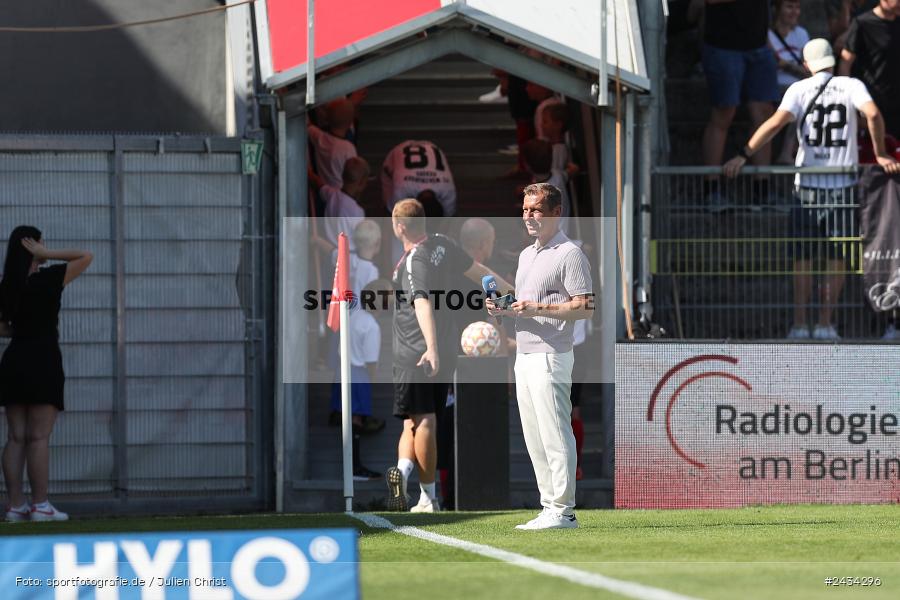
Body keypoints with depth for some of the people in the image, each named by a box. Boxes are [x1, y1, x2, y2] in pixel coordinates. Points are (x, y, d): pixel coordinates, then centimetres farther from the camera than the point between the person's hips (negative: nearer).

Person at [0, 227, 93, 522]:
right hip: (42, 361, -6)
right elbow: (86, 257, -5)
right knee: (39, 437, -5)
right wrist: (46, 255, -6)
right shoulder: (47, 280, -10)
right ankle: (40, 505, -6)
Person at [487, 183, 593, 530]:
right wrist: (504, 309, 7)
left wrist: (538, 309, -21)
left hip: (551, 356, -9)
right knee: (535, 440, 9)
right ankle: (550, 507, 13)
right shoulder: (526, 255, 20)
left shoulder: (569, 255, -8)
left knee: (555, 436, -10)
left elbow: (584, 307, -14)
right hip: (524, 356, 9)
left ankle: (563, 511, -9)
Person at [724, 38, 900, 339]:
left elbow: (776, 123, -13)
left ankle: (800, 323, 3)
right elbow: (873, 114, -15)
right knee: (837, 258, 7)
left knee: (802, 257, 7)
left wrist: (744, 154, -13)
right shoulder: (852, 86, 1)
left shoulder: (799, 89, 0)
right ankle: (825, 323, 3)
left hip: (808, 183, 0)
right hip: (844, 184, 0)